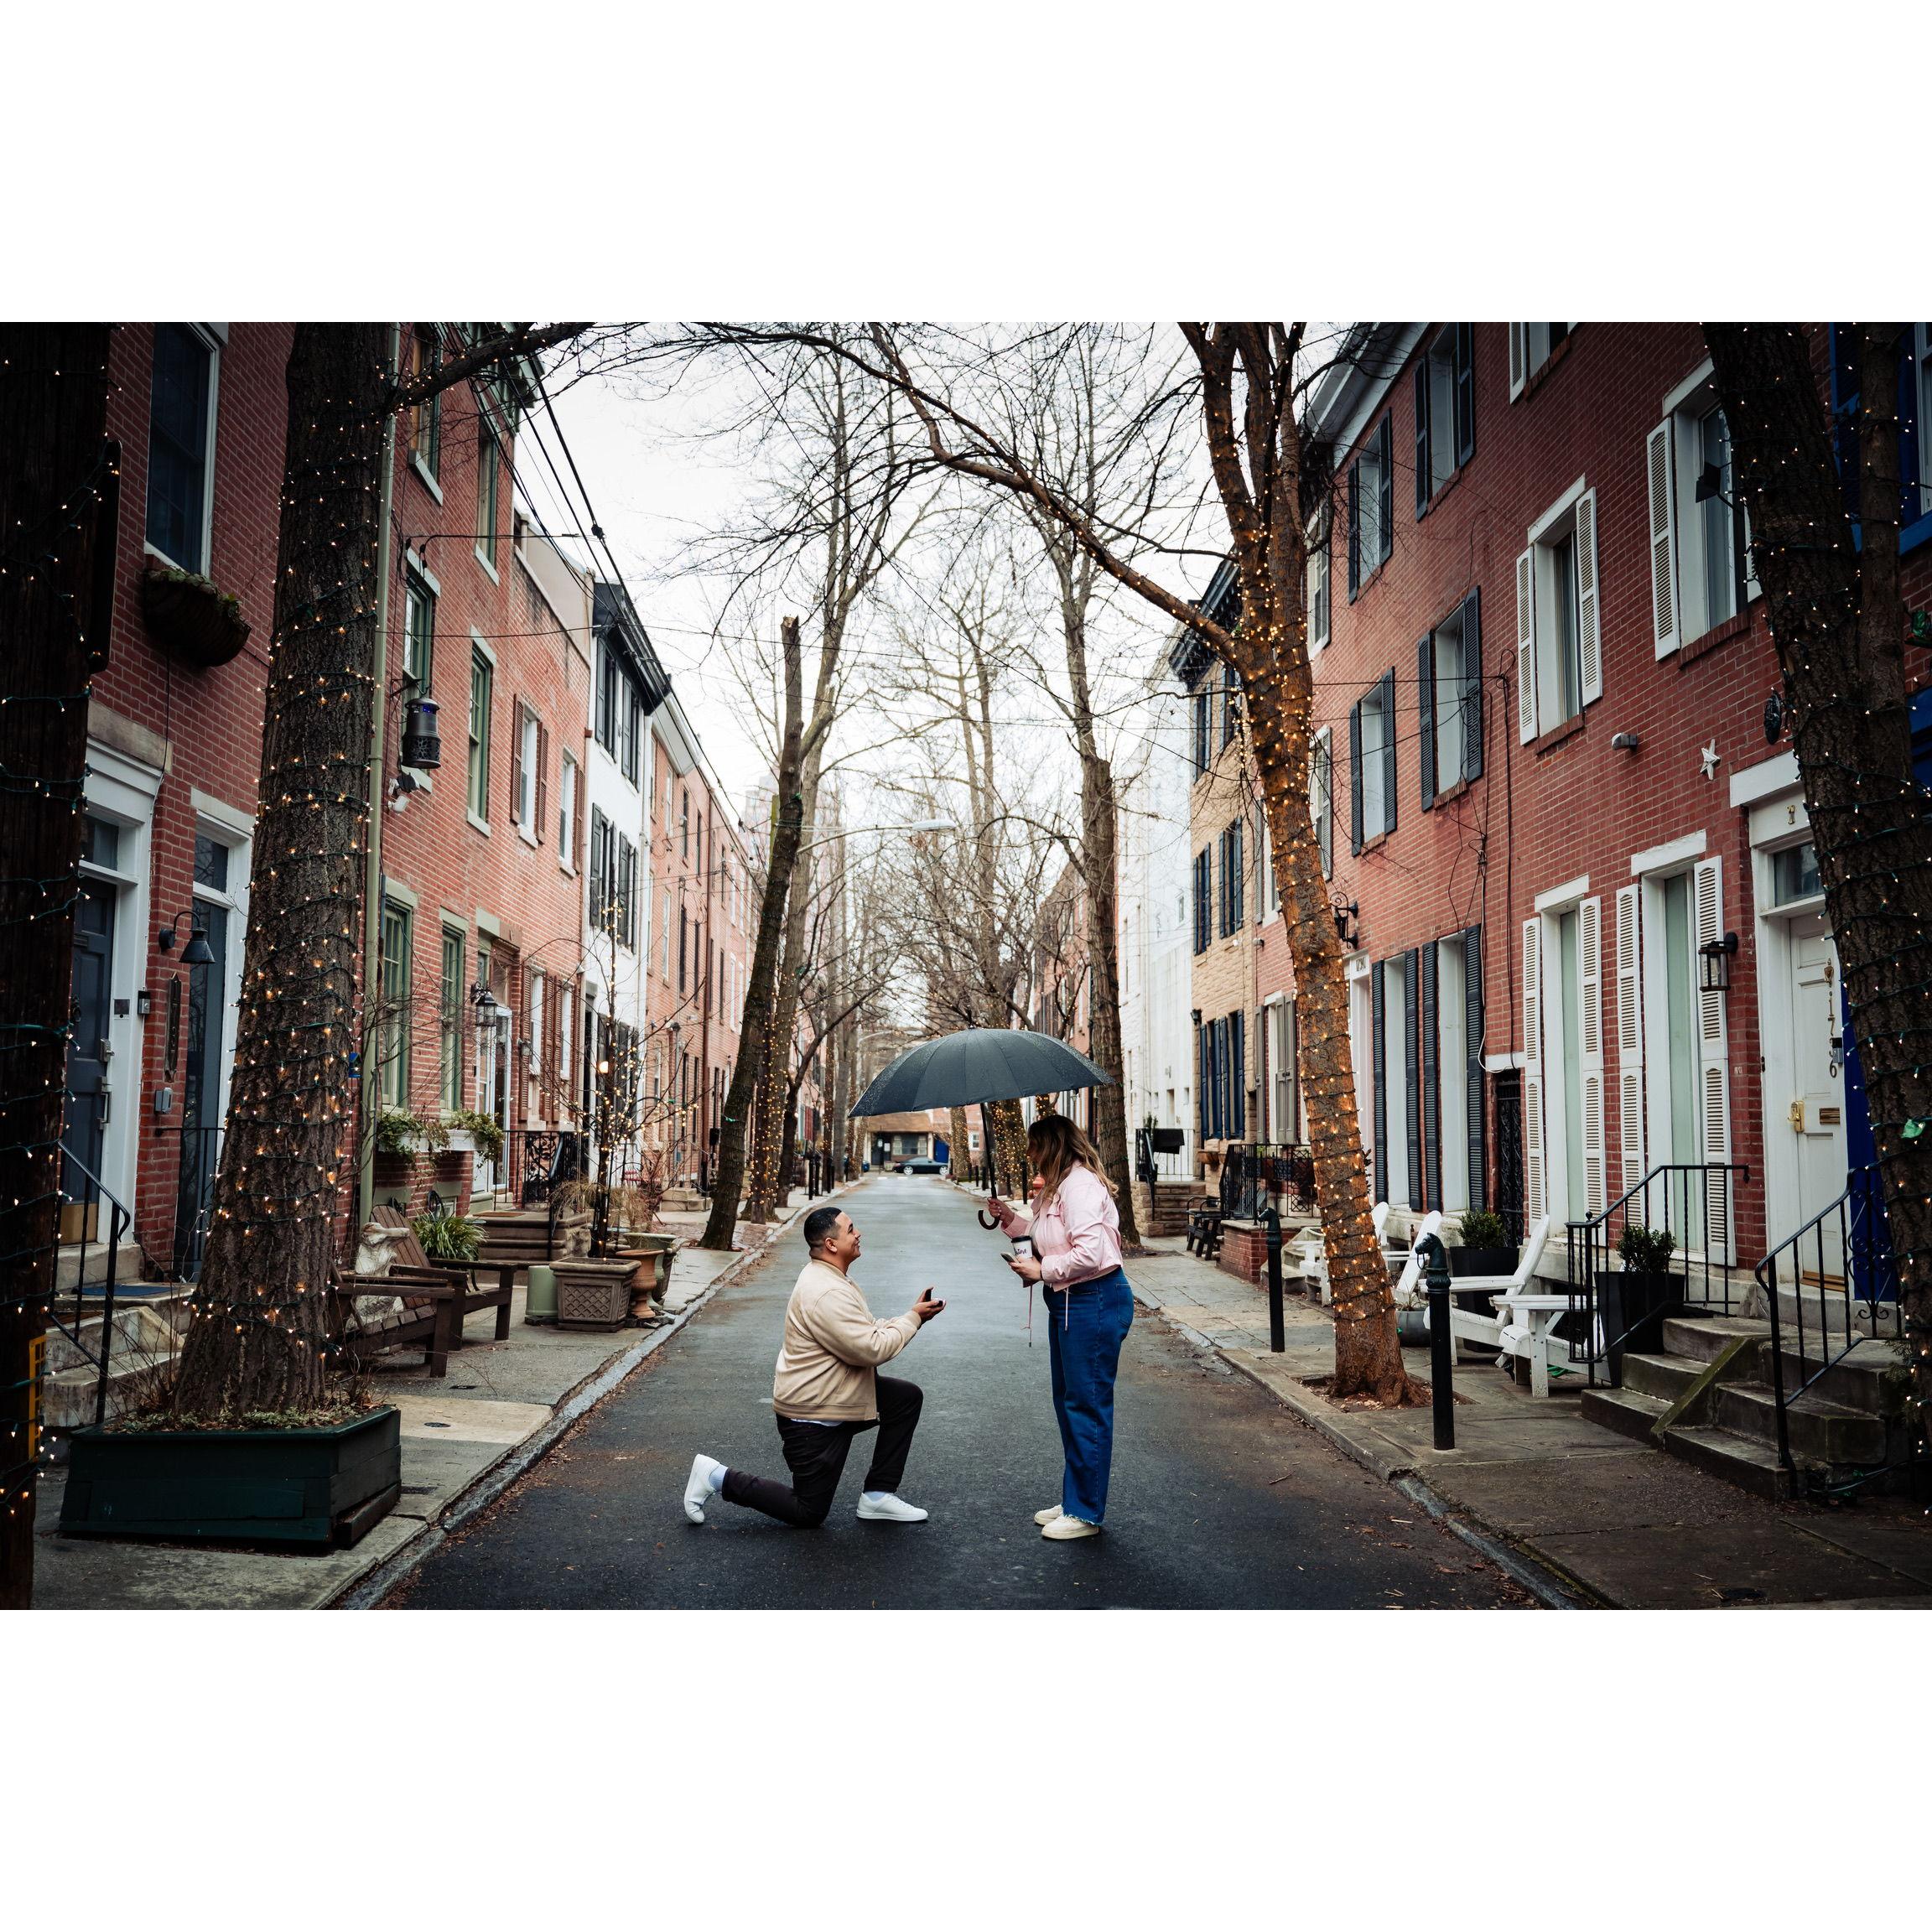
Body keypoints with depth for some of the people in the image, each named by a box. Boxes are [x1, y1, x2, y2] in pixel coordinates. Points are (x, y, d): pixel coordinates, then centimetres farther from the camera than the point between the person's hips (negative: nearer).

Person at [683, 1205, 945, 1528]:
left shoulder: (833, 1279, 7)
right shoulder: (826, 1294, -27)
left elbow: (869, 1332, 13)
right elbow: (872, 1349, -28)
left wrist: (914, 1317, -2)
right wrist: (912, 1318, -14)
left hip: (835, 1396, 10)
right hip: (812, 1414, -10)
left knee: (908, 1397, 8)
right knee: (809, 1513, 1)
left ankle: (878, 1497, 11)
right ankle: (718, 1478, 8)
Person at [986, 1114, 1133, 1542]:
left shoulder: (1080, 1185, -19)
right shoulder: (1055, 1188, 16)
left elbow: (1090, 1254, -27)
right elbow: (1043, 1235, 22)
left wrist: (1042, 1270, -16)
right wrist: (1010, 1217, 10)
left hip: (1094, 1302, -11)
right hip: (1067, 1302, 11)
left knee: (1086, 1406, -2)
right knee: (1067, 1402, 17)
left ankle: (1085, 1514, 8)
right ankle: (1072, 1501, 28)